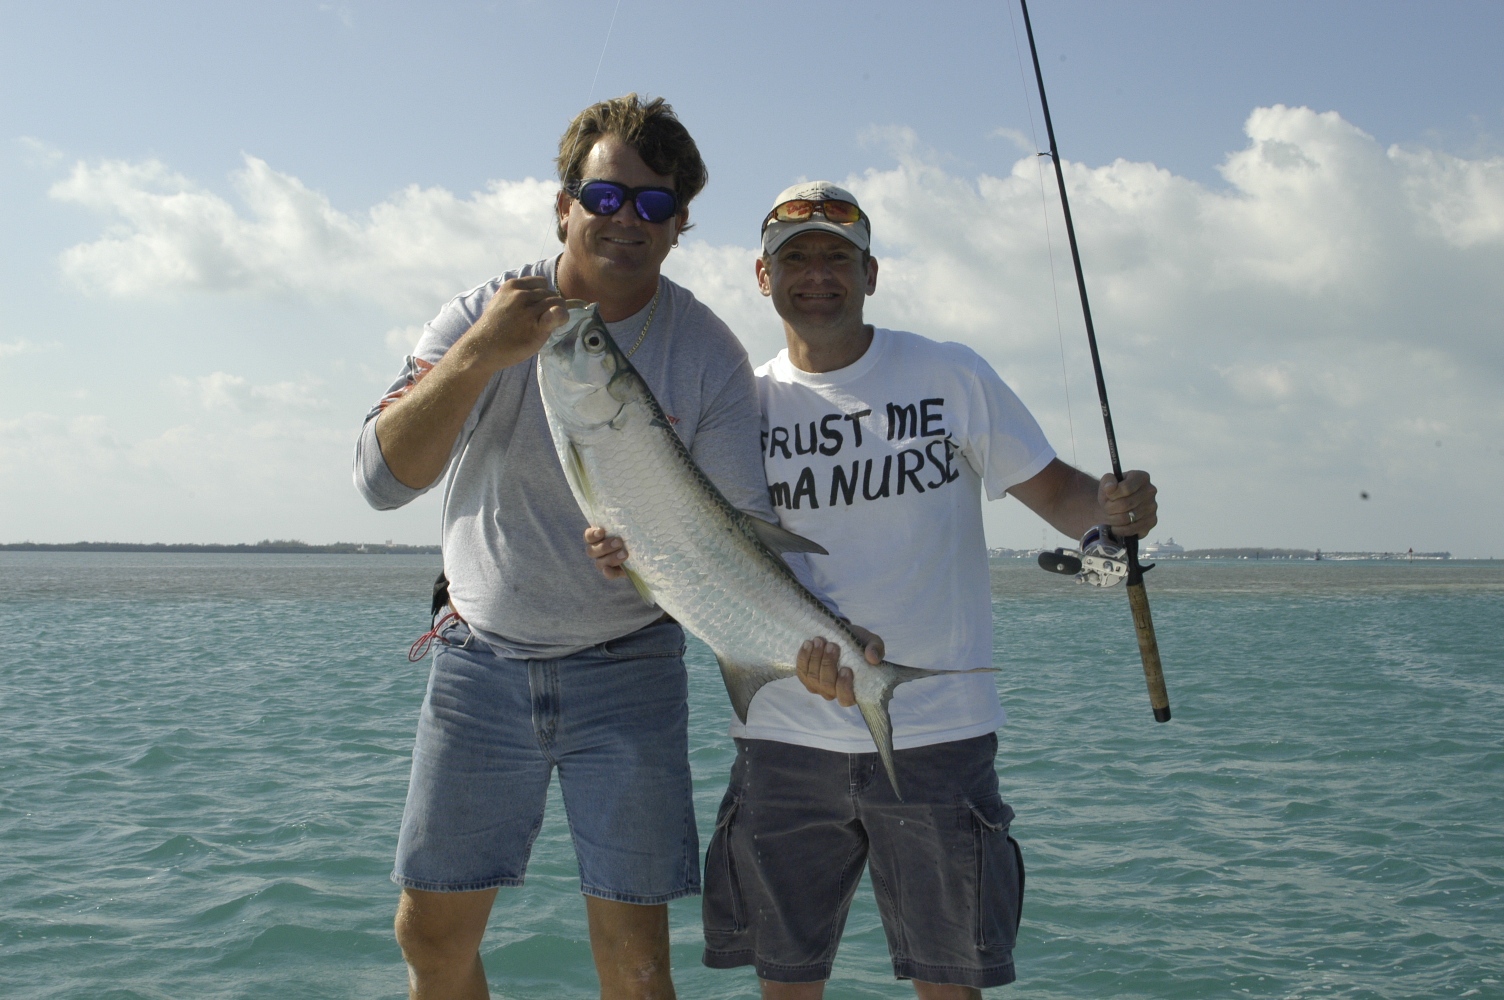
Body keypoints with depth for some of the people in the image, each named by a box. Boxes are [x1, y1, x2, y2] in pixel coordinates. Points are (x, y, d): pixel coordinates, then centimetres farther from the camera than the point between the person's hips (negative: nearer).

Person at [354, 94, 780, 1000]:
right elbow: (383, 478, -17)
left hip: (627, 668, -1)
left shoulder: (708, 354, -9)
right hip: (482, 656, 2)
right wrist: (479, 356, -31)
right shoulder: (486, 314, -7)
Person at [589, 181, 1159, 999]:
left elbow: (1055, 492, 1)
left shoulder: (950, 376, 0)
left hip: (936, 727, -2)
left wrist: (1110, 506, -21)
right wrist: (639, 556, -12)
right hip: (785, 737, 2)